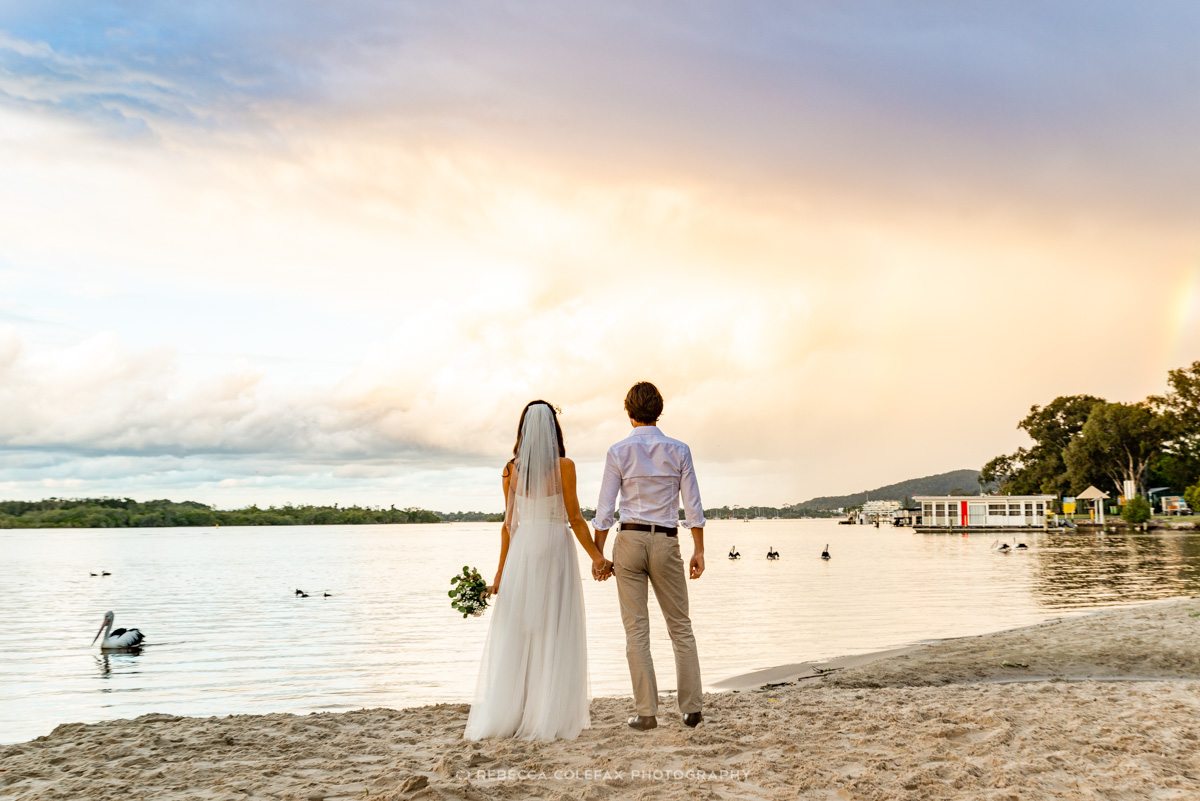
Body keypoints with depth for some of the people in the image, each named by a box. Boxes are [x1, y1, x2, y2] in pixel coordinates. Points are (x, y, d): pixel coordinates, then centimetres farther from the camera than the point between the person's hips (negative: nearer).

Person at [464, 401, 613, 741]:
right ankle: (548, 719, 5)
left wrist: (501, 572, 10)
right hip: (554, 548, -3)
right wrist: (597, 557, 3)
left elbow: (509, 524, 6)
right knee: (553, 634, 2)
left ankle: (504, 716, 12)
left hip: (521, 550, 4)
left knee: (514, 634, 8)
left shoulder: (512, 469, 3)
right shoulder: (563, 466, -7)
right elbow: (575, 519, -6)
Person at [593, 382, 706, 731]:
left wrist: (598, 554, 2)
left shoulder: (618, 452, -3)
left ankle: (646, 712, 3)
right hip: (666, 543, 1)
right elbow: (692, 505, 0)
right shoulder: (678, 450, 1)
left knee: (636, 629, 3)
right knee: (680, 626, 12)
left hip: (630, 540, -1)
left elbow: (605, 508, -4)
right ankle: (691, 707, 10)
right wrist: (699, 550, 6)